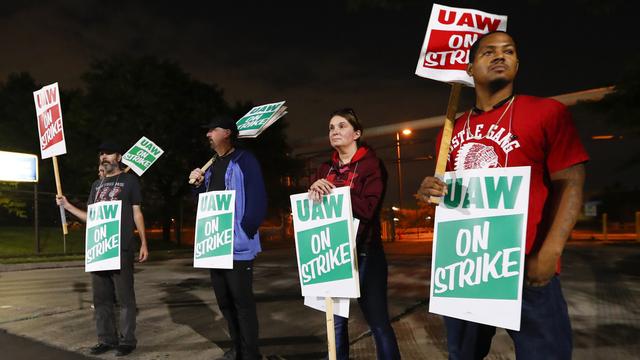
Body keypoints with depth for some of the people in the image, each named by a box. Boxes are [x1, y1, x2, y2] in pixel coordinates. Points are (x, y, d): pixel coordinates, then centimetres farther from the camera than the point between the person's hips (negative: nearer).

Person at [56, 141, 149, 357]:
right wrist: (67, 205, 7)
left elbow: (137, 214, 0)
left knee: (124, 297, -2)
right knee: (101, 298, 9)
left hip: (121, 249, -6)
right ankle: (106, 339, 18)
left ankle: (127, 340, 5)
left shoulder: (129, 181, 4)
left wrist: (143, 243, -6)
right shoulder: (97, 185, 19)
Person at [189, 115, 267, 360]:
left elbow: (258, 201, -16)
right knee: (224, 301, 16)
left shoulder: (244, 160, -8)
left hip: (237, 245, -8)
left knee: (242, 301, -1)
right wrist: (198, 185, 3)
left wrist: (244, 231, -18)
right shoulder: (211, 164, 16)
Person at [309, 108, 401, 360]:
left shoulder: (372, 165, -2)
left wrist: (332, 192, -20)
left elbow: (368, 208, -15)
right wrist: (314, 191, -13)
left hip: (364, 253, -4)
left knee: (378, 320, 1)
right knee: (336, 319, 9)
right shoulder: (325, 169, 14)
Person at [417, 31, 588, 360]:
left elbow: (569, 184, -8)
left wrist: (548, 255, -18)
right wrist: (431, 191, -5)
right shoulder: (452, 130, 10)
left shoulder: (547, 112, -3)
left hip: (526, 269, -4)